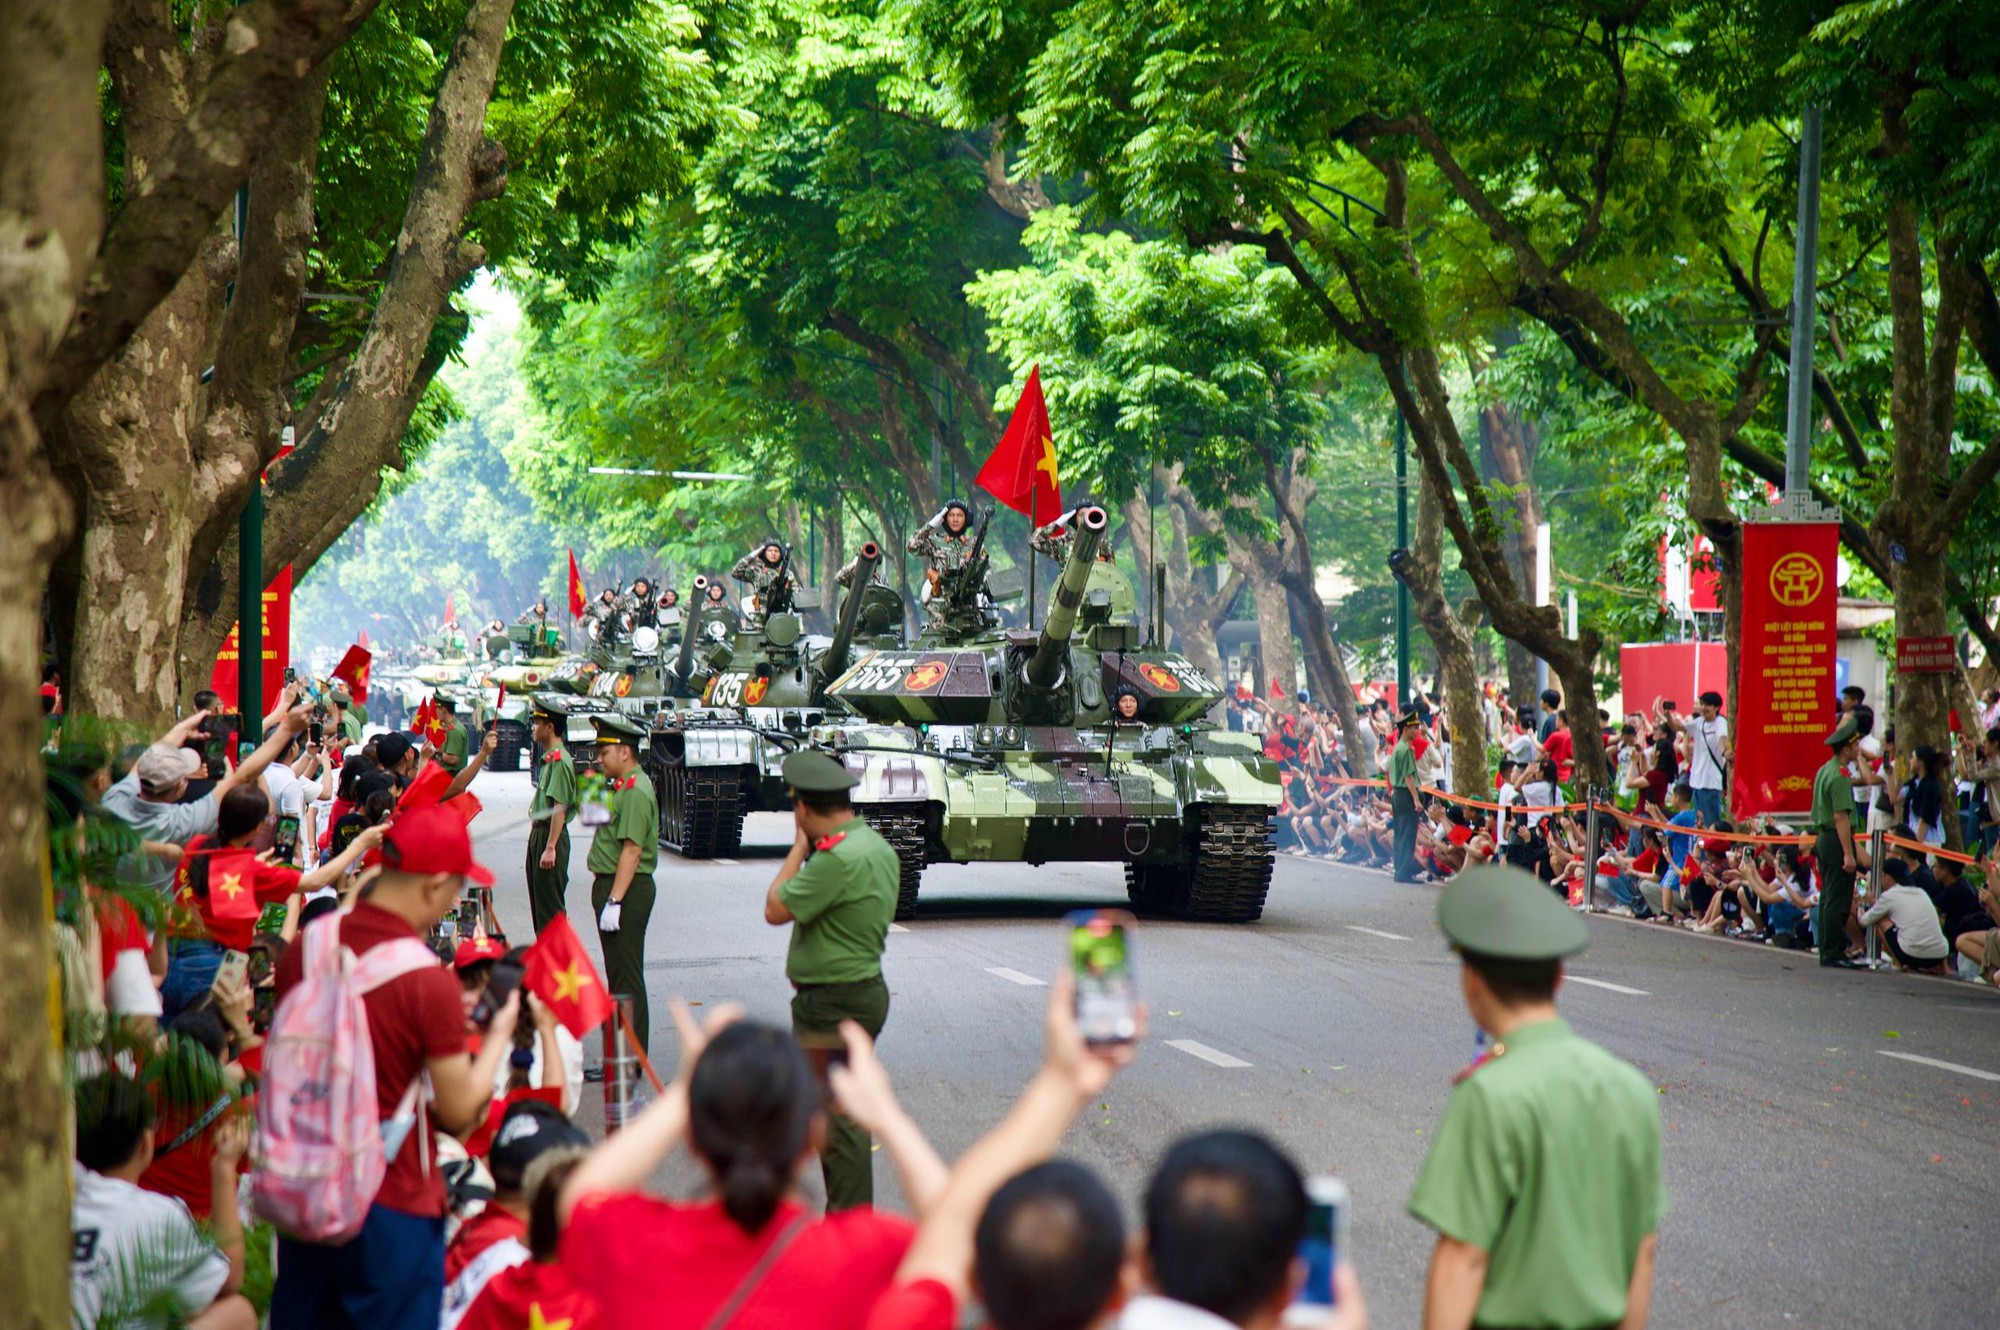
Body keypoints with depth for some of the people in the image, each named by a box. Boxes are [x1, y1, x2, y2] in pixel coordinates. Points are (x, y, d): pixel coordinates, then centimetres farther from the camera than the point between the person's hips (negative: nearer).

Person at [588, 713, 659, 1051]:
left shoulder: (635, 792, -18)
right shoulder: (623, 787, 15)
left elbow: (632, 850, -23)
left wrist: (614, 901, -25)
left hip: (627, 891, -11)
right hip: (611, 887, 11)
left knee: (626, 977, -7)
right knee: (618, 974, 15)